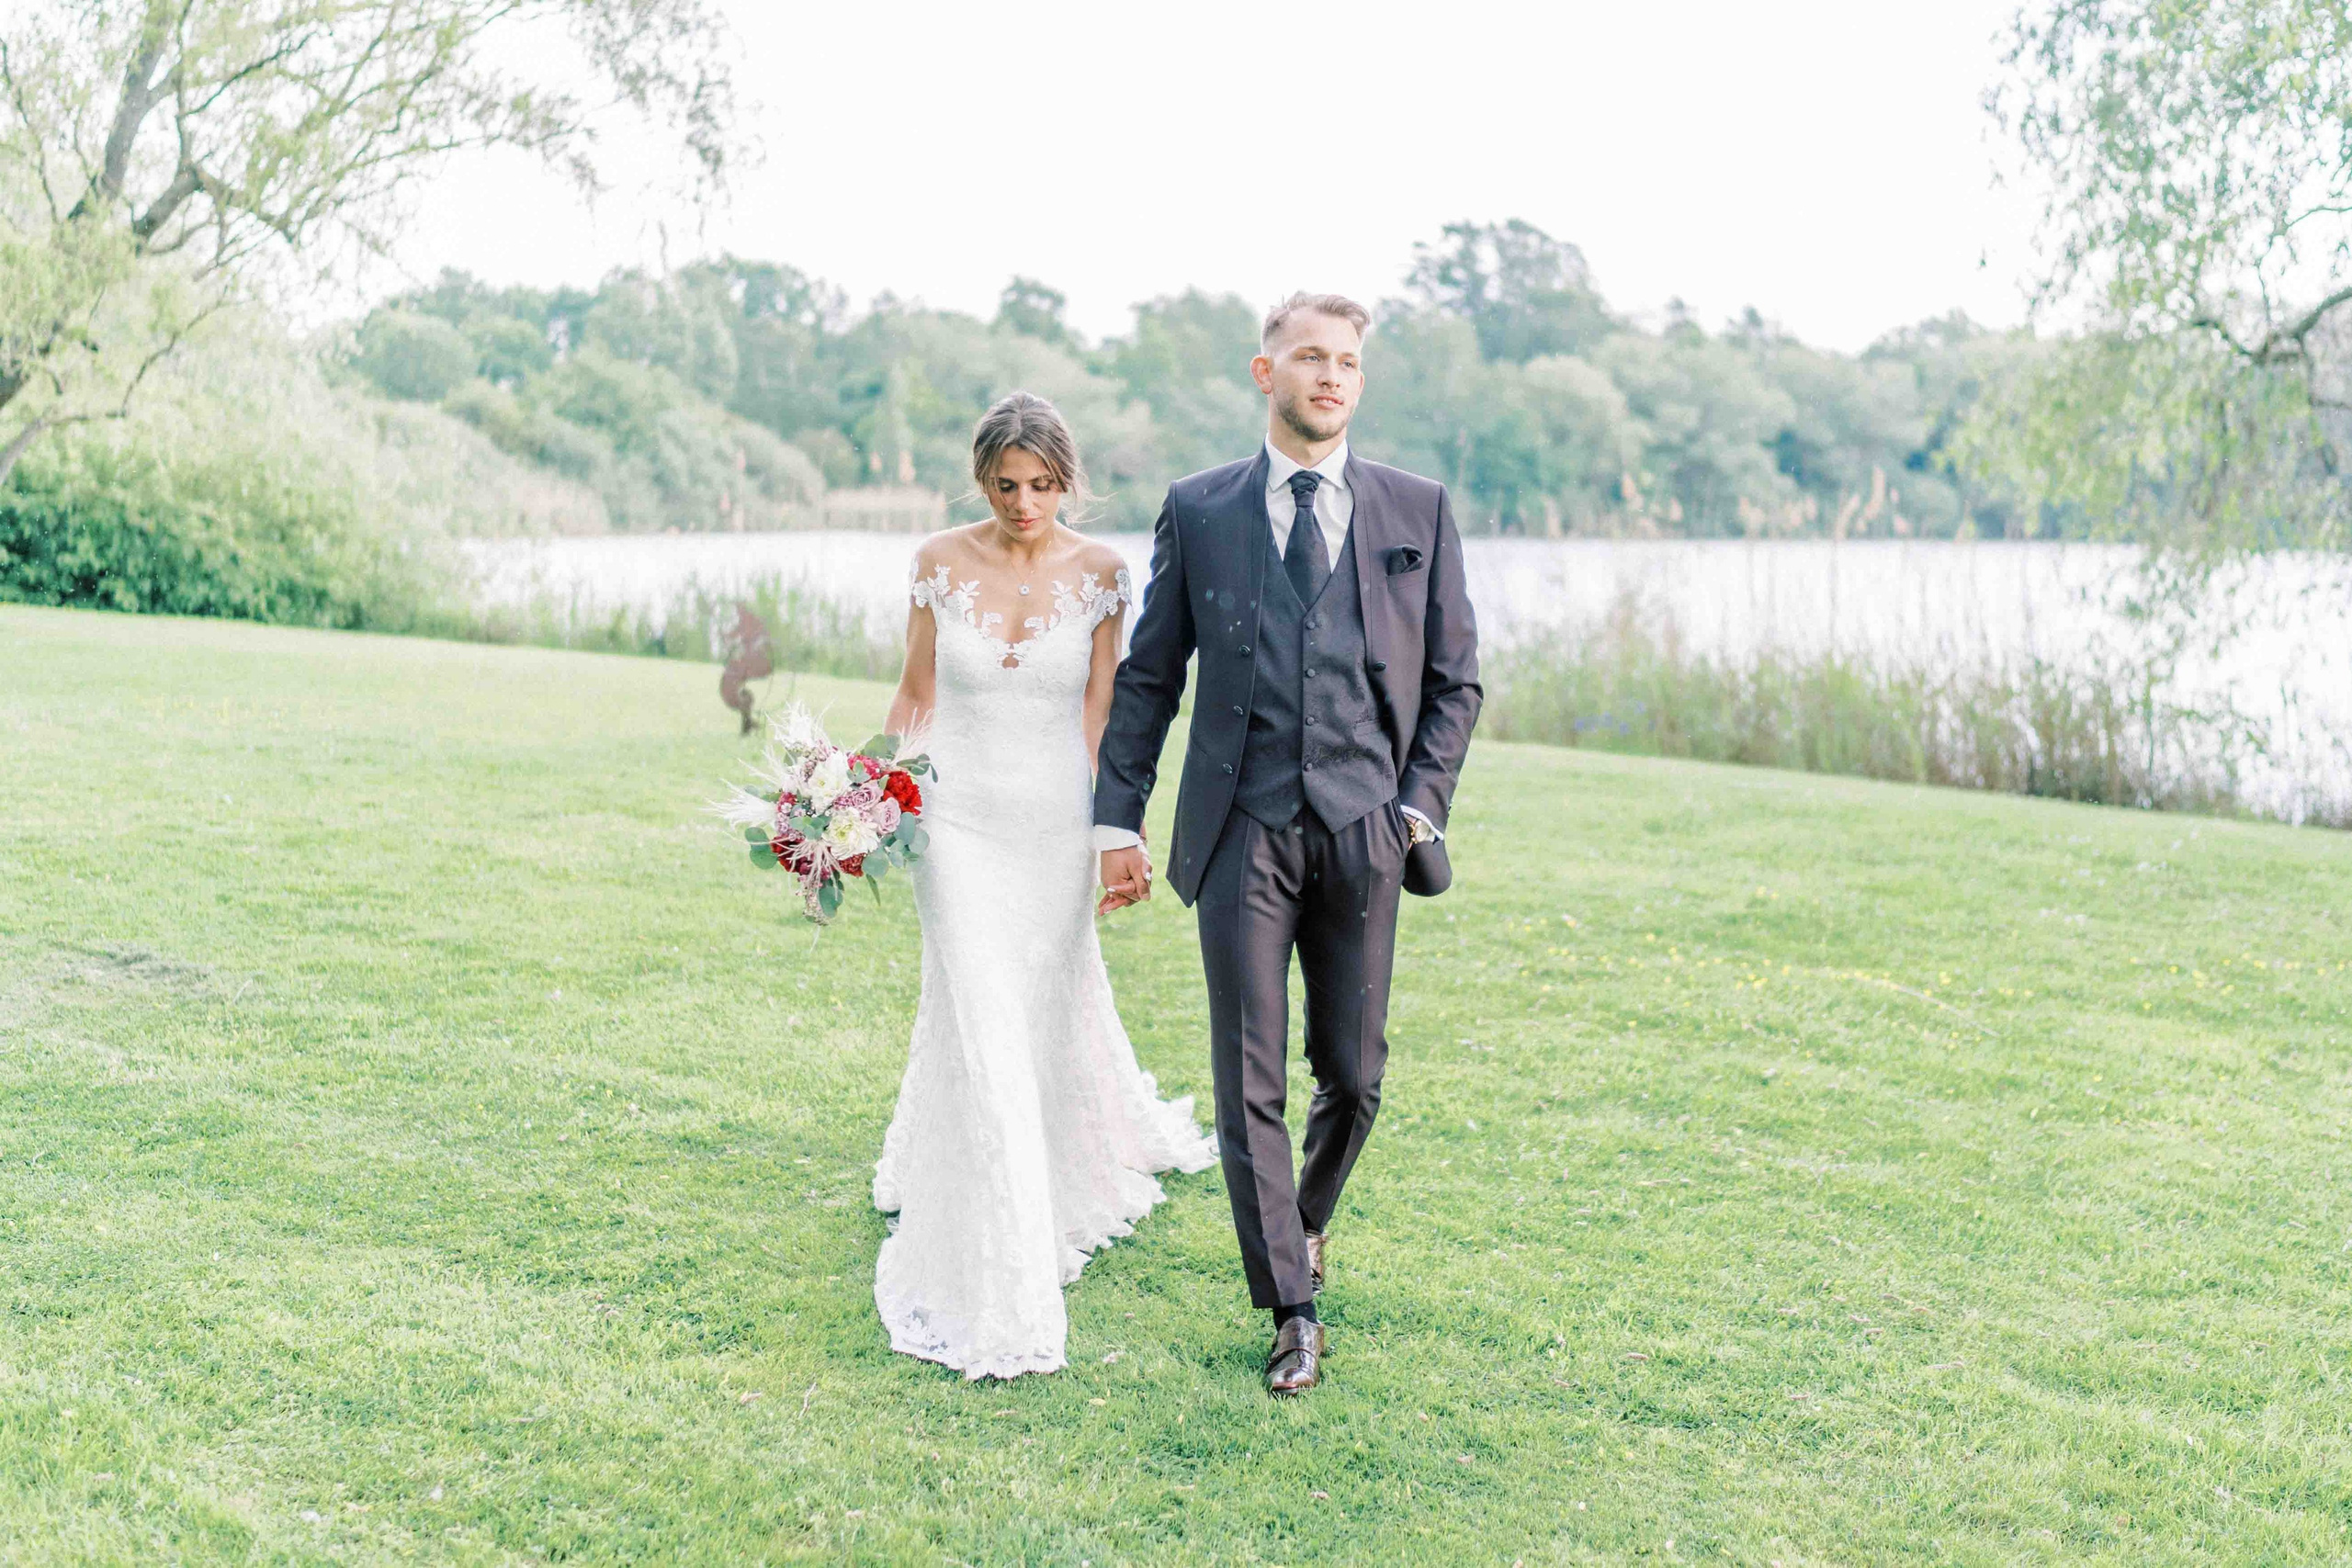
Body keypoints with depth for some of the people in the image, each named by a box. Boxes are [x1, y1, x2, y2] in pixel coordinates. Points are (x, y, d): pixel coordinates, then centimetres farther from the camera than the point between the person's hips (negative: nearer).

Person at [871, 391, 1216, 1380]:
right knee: (982, 1023, -7)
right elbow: (917, 692, 6)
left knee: (1052, 1007, 14)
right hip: (958, 817, -1)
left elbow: (1101, 711, -1)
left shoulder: (1099, 574, -3)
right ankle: (994, 1291, -1)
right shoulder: (942, 563, -2)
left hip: (1056, 824, 1)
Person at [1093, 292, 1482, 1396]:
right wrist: (1118, 818, 2)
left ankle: (1309, 1218, 39)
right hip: (1241, 835, -1)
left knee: (1353, 1072, 9)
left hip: (1363, 834, 1)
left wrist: (1420, 807, -1)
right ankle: (1293, 1311, 12)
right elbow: (1147, 676, 7)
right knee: (1248, 1083, 0)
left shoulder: (1417, 511, 6)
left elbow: (1454, 680, 9)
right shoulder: (1198, 510, 6)